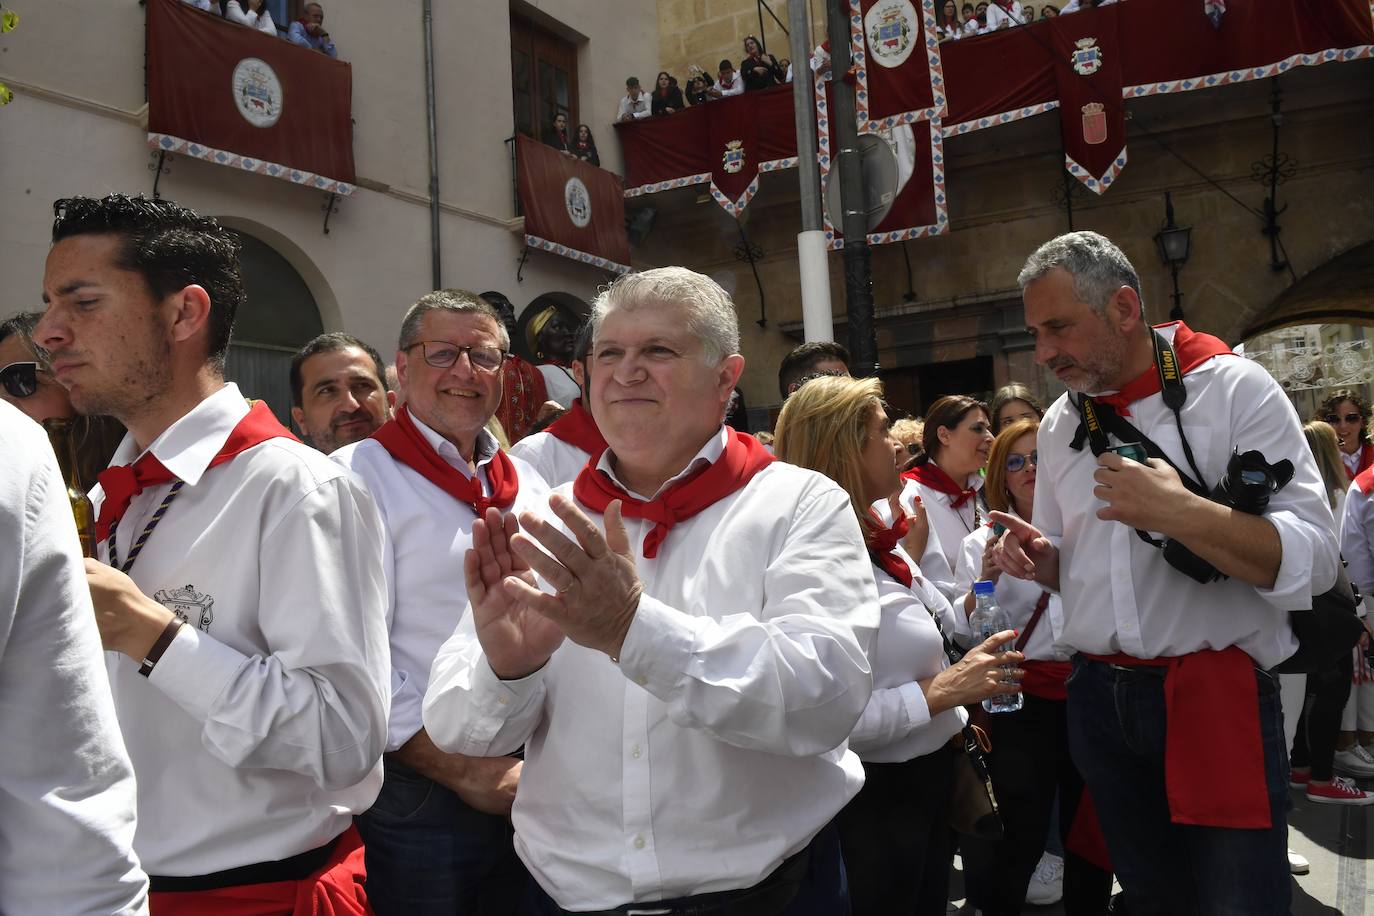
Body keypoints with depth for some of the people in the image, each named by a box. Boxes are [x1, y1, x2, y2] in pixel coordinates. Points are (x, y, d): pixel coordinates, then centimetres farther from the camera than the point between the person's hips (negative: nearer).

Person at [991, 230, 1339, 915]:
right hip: (1099, 698, 5)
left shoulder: (1234, 390, -9)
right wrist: (1038, 560, -4)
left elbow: (1313, 561, -16)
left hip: (1218, 697, -5)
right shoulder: (1059, 424, 8)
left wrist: (1179, 513, -28)